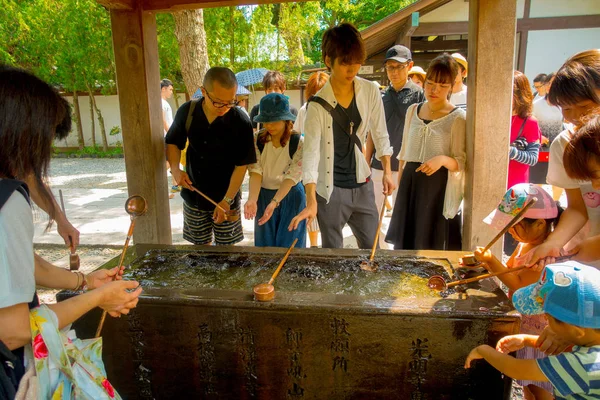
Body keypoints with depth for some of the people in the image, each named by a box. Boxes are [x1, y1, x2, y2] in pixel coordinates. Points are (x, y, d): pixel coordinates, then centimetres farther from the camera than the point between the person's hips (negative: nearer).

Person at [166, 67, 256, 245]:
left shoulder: (241, 122, -20)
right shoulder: (186, 112, -11)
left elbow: (242, 166, -14)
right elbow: (172, 143, 6)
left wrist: (226, 200, -15)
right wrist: (175, 169, -12)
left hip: (226, 198, -2)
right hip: (193, 196, 3)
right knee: (200, 244, 18)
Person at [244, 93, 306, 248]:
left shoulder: (299, 143, -15)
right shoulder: (258, 140, -6)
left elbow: (291, 177, -20)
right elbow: (255, 172, -13)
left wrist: (274, 203, -34)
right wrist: (252, 200, -30)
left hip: (290, 197, -3)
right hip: (264, 196, 3)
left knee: (288, 247, 4)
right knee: (265, 246, 12)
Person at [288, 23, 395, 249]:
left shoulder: (370, 92, -4)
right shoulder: (318, 105, -15)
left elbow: (380, 135, 7)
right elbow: (311, 152, -20)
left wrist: (387, 171, 4)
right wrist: (311, 201, -28)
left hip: (362, 185, 3)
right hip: (330, 190, -3)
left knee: (372, 248, 14)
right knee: (332, 252, 10)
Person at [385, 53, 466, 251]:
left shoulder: (458, 118, -8)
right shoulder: (413, 111, 9)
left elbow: (462, 162, -6)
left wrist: (442, 159, -26)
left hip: (439, 188, -5)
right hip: (410, 184, 5)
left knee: (432, 246, 2)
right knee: (404, 244, 10)